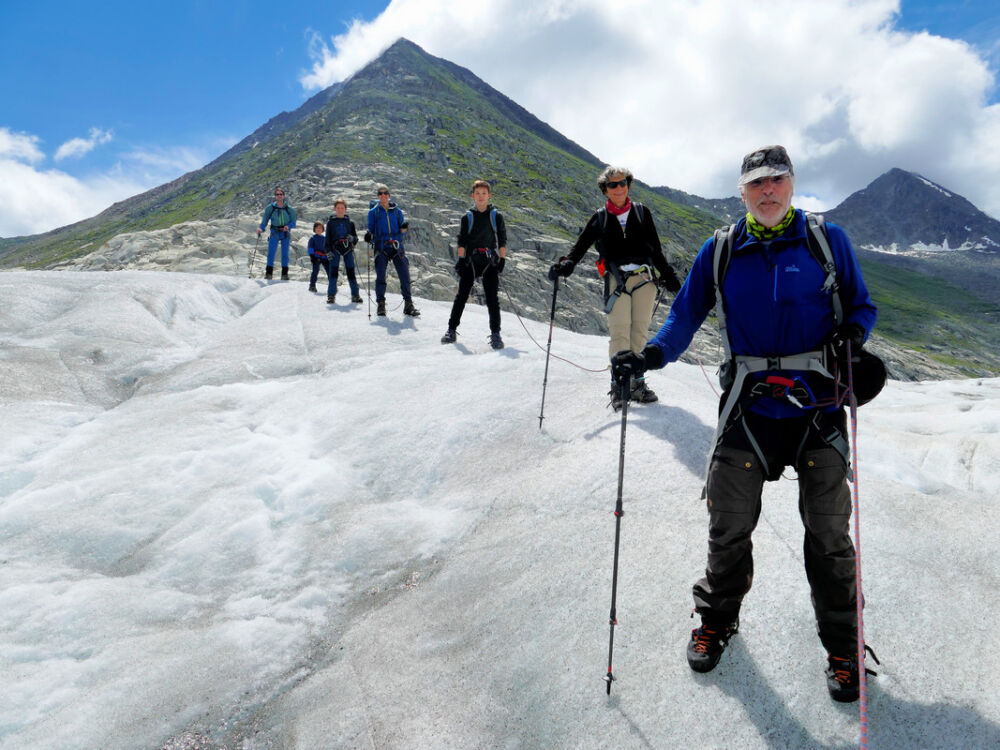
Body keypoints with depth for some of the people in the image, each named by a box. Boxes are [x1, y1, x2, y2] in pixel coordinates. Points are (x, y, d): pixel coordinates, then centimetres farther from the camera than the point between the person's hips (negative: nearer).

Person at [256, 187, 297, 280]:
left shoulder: (289, 209, 4)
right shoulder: (270, 208, 4)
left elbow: (293, 223, 2)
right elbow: (264, 221, 4)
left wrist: (288, 226, -19)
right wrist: (261, 229, -14)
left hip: (285, 233, 0)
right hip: (274, 232, 0)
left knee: (285, 253, -3)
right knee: (271, 251, -13)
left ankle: (284, 273, 7)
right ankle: (269, 272, -9)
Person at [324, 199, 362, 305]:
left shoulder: (350, 222, 12)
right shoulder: (331, 222, 9)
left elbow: (355, 238, 13)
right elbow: (328, 238, 7)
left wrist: (352, 238, -10)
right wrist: (328, 251, -3)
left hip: (348, 249, 1)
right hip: (335, 249, -1)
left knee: (351, 272, -1)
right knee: (333, 271, -7)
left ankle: (355, 295, 4)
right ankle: (331, 295, -3)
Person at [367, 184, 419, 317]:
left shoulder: (396, 211, 14)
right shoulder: (373, 212, 11)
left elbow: (402, 230, 15)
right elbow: (371, 230, 11)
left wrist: (404, 229, -8)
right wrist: (369, 236, -10)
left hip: (397, 247, 1)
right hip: (381, 247, -1)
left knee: (404, 275, -6)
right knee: (380, 276, -6)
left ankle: (408, 305, -1)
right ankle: (381, 304, 4)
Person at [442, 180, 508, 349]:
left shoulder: (496, 216, 6)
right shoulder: (468, 218, 7)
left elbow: (502, 240, 7)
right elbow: (462, 241, 7)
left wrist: (502, 260, -1)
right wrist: (461, 259, -2)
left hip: (490, 262, 0)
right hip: (470, 261, 1)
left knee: (492, 298, -3)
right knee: (461, 296, 1)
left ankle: (495, 333, 2)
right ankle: (452, 329, 8)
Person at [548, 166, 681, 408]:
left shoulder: (641, 212, 14)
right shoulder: (600, 218, 11)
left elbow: (656, 249, 17)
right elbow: (580, 245, 4)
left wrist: (668, 276, 17)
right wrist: (565, 264, -15)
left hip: (645, 277, 2)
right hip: (616, 279, -1)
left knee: (640, 331, 2)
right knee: (620, 333, -10)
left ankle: (636, 381, 11)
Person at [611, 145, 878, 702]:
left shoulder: (827, 241, 3)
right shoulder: (720, 252, 7)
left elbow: (862, 305, 9)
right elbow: (686, 315, 7)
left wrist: (852, 331, -13)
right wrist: (653, 354, -12)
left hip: (818, 407, -1)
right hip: (748, 409, 1)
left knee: (828, 534, 8)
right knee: (729, 527, 8)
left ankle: (843, 646, 28)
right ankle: (717, 619, 33)